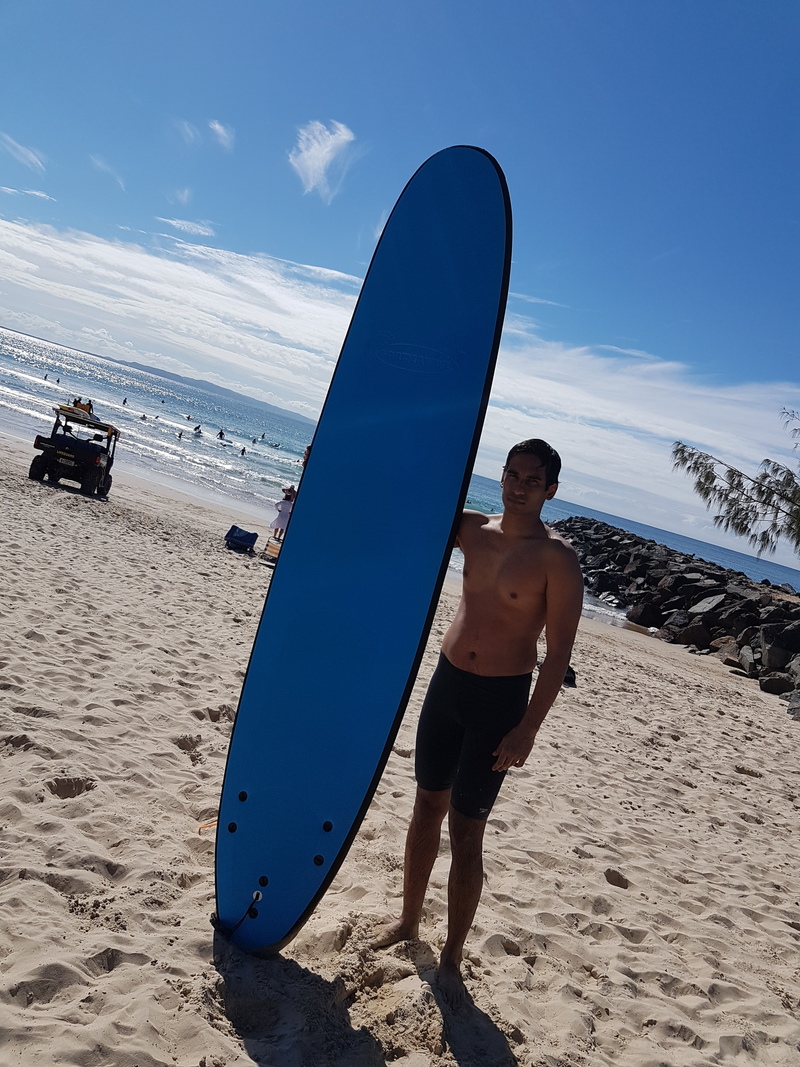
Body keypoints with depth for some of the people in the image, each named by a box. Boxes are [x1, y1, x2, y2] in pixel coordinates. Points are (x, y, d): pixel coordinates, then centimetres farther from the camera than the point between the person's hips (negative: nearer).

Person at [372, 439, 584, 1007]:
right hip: (448, 682, 5)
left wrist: (528, 727, -16)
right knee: (428, 805, 17)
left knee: (466, 831, 2)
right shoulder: (473, 529, 2)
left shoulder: (557, 558, -13)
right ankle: (409, 919, 37)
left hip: (500, 701, -5)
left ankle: (452, 959, 21)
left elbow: (559, 652, -13)